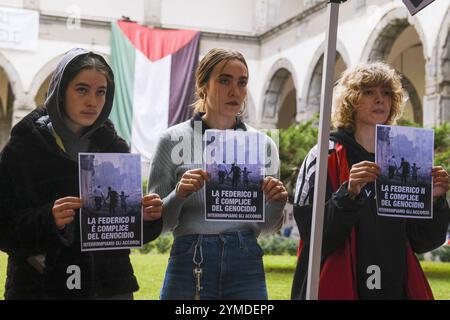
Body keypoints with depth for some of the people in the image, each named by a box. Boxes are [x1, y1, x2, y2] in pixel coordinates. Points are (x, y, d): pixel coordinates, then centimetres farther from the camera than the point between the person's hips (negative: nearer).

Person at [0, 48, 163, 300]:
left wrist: (147, 217, -12)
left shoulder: (116, 148, 4)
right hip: (42, 289, -3)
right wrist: (48, 221, -26)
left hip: (111, 287, 3)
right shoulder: (23, 149, -6)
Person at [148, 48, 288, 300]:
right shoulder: (174, 140, -1)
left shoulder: (263, 145, 6)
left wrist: (276, 203, -9)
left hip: (247, 269, 2)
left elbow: (267, 227, 11)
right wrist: (178, 195, -18)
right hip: (189, 264, -2)